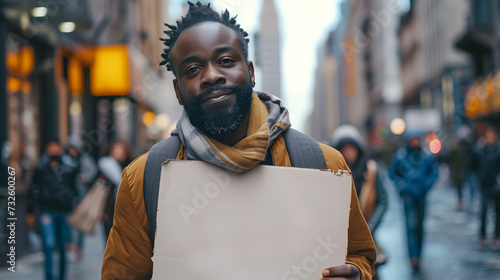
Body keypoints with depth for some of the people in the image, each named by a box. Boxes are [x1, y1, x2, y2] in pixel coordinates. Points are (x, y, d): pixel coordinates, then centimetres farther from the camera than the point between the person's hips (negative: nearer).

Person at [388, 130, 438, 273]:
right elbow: (392, 173, 4)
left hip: (422, 194, 3)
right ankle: (414, 257, -18)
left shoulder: (426, 156, 2)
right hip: (408, 194, -3)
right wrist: (402, 186, -7)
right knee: (411, 224, -14)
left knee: (419, 225, 10)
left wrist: (427, 184, -2)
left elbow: (434, 171, 14)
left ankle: (417, 254, 25)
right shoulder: (400, 155, -4)